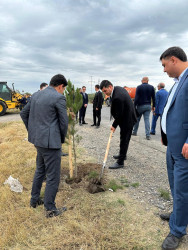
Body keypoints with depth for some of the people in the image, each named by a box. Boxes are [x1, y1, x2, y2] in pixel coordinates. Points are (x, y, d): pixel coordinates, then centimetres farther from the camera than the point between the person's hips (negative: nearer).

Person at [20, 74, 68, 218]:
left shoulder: (36, 95, 8)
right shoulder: (59, 98, -15)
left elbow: (24, 114, 15)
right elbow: (64, 122, -12)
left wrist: (32, 132, 19)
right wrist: (62, 139, 5)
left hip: (38, 140, 9)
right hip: (51, 142, -8)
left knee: (40, 170, 26)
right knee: (53, 176, 5)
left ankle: (34, 200, 40)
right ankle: (50, 209, 19)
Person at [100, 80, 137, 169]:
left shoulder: (117, 97, -30)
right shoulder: (117, 88, 2)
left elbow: (119, 114, -23)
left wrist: (114, 125, -9)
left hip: (127, 120, -10)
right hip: (127, 118, 10)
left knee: (124, 140, -3)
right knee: (124, 138, 22)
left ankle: (120, 162, 5)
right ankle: (122, 154, 39)